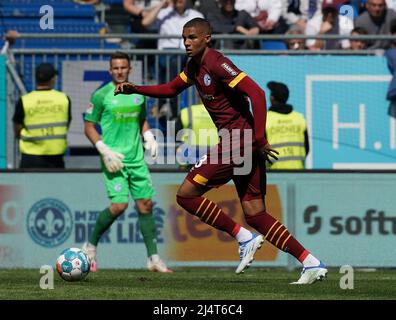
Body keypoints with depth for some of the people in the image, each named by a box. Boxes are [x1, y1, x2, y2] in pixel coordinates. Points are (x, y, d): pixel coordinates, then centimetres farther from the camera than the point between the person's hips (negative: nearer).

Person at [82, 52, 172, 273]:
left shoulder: (138, 94, 10)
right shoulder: (101, 95, -5)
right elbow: (89, 127, -2)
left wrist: (149, 138, 6)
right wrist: (105, 151, -13)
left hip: (136, 159, 5)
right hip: (114, 159, -5)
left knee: (146, 205, 3)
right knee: (119, 205, -17)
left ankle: (153, 259, 8)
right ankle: (91, 246, 4)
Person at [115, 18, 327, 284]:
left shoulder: (217, 64, -14)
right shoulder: (194, 67, 15)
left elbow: (256, 93, -22)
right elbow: (171, 89, 32)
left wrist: (259, 139, -24)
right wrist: (135, 89, 19)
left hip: (238, 140, -10)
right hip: (246, 145, 10)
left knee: (186, 194, -6)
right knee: (255, 214, 5)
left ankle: (245, 238, -2)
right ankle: (312, 264, 1)